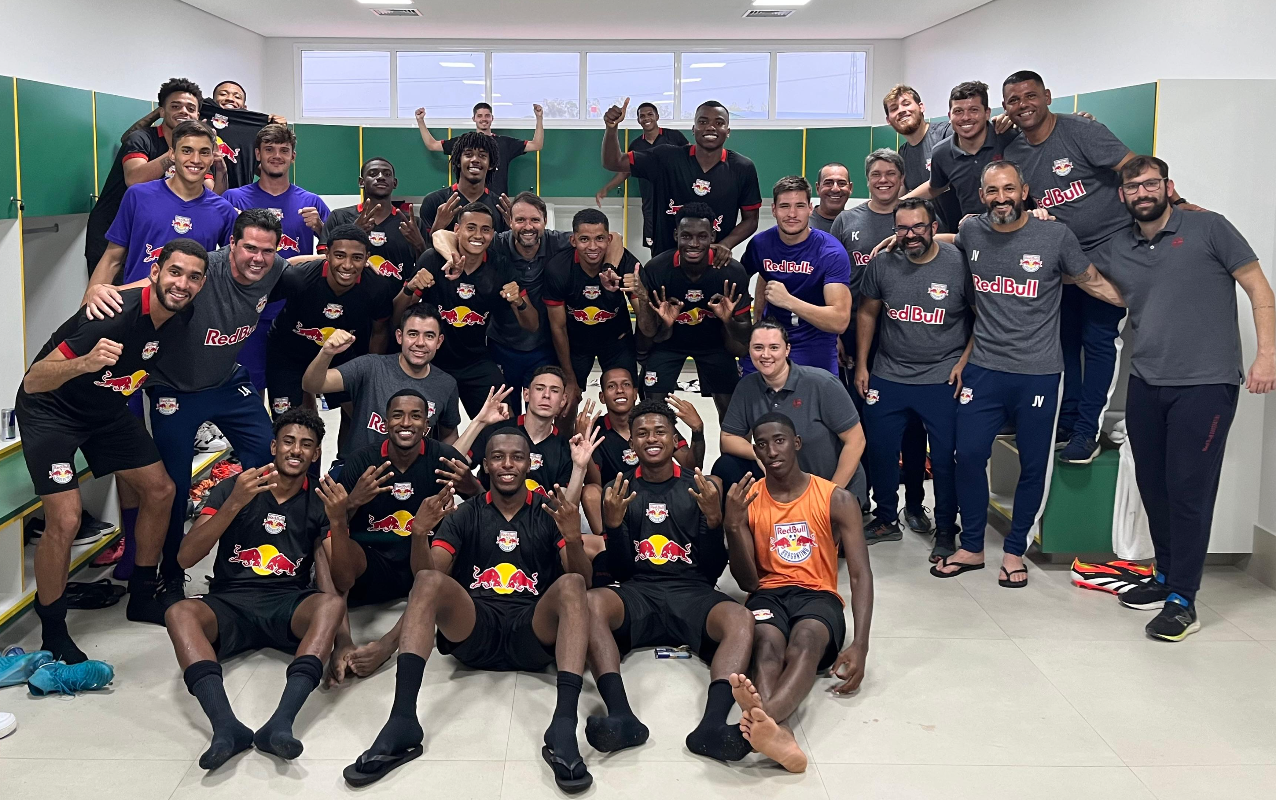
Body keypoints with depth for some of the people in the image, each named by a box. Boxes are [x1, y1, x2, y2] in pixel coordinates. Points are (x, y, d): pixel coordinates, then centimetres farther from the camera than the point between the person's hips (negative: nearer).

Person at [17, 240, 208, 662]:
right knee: (65, 520, -18)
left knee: (160, 490, 6)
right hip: (50, 411, -7)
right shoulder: (114, 316, -35)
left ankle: (141, 597, 24)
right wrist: (85, 363, -52)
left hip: (107, 409, 7)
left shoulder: (181, 317, -13)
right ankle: (52, 636, 0)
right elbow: (34, 381, -36)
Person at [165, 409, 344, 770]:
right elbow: (186, 558, -5)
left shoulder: (319, 502, 9)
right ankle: (226, 726, -50)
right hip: (229, 604, 0)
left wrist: (339, 522, -19)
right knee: (179, 612, -32)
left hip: (289, 606, 0)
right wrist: (235, 503, -18)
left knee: (332, 603, -32)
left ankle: (281, 723, -50)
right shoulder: (233, 487, 6)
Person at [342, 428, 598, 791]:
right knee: (428, 581, -27)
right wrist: (419, 534, -19)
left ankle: (564, 729, -46)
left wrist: (574, 538, -21)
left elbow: (581, 581, 0)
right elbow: (432, 572, 2)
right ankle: (401, 722, -39)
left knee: (571, 585, -31)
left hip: (533, 632, -1)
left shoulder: (551, 512, 12)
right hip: (474, 628, 1)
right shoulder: (465, 514, 15)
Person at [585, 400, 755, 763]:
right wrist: (614, 524, -9)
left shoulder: (703, 488, 13)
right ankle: (622, 716, -47)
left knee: (741, 619, -33)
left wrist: (713, 517, -8)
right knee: (591, 603, -34)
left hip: (693, 593, 0)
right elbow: (619, 572, 8)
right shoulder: (617, 491, 13)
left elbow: (713, 569, 8)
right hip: (637, 594, 0)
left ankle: (712, 723, -51)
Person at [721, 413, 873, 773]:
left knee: (804, 645, -38)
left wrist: (860, 645, -20)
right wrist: (733, 526, -14)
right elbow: (748, 582, 4)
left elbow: (861, 574, -4)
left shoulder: (837, 499, 4)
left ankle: (763, 717, -68)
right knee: (767, 647, -36)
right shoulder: (746, 500, 8)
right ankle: (779, 733, -66)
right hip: (769, 594, 1)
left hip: (819, 596, -1)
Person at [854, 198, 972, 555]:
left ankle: (946, 531, 21)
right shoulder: (882, 264, 0)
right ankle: (886, 520, 30)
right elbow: (867, 314, 10)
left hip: (943, 379, -3)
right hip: (888, 377, 3)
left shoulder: (959, 264, -10)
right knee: (878, 450, 10)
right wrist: (861, 365, 8)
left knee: (945, 457, 3)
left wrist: (964, 362, -8)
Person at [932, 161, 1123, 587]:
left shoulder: (1055, 235, -5)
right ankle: (971, 548, 17)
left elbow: (1093, 281, 6)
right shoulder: (971, 232, 3)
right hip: (984, 369, 2)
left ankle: (1015, 550, 22)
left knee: (1033, 465, 6)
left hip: (1038, 373, -2)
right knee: (969, 455, -1)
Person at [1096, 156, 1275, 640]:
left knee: (1188, 490, -6)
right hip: (1145, 385, 5)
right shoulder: (1117, 251, 11)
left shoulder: (1208, 229, 0)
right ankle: (1166, 577, 28)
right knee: (1153, 486, 11)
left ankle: (1182, 600, 2)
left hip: (1205, 384, -5)